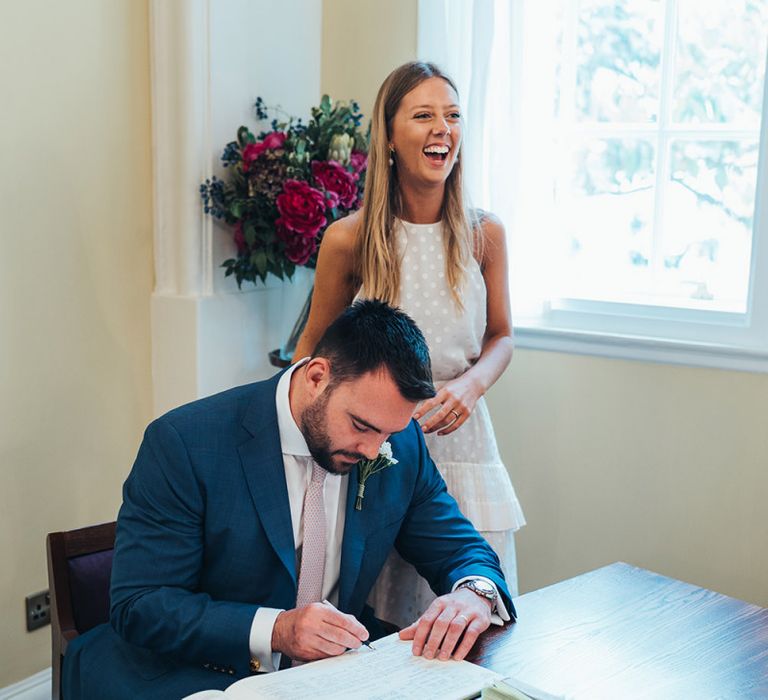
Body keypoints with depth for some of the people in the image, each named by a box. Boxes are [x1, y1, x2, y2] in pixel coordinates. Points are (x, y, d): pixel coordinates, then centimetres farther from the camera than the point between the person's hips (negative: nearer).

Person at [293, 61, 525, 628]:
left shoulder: (484, 234, -1)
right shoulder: (348, 239, -7)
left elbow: (501, 336, 10)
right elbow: (315, 348, 6)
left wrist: (472, 383, -10)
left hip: (458, 439, 2)